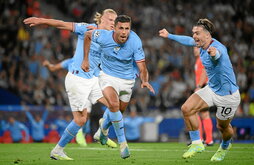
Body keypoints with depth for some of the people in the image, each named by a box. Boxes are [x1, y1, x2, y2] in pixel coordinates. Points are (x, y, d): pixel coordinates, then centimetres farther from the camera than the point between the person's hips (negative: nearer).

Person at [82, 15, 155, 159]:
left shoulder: (135, 42, -25)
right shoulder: (103, 37, -23)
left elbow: (142, 67, -22)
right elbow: (88, 35, 0)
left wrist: (145, 81, -43)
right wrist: (86, 59, 2)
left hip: (127, 79, 2)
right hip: (108, 76, -2)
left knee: (119, 110, 17)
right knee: (113, 104, -27)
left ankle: (104, 125, 54)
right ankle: (122, 142, -14)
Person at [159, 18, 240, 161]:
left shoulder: (218, 47, -30)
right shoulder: (203, 45, -4)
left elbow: (218, 53, -57)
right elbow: (190, 41, 20)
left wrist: (214, 53, -82)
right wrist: (169, 36, 31)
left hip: (227, 94, -8)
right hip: (211, 89, 8)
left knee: (223, 127, 9)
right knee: (187, 109, -10)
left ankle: (225, 146, 45)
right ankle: (197, 144, 3)